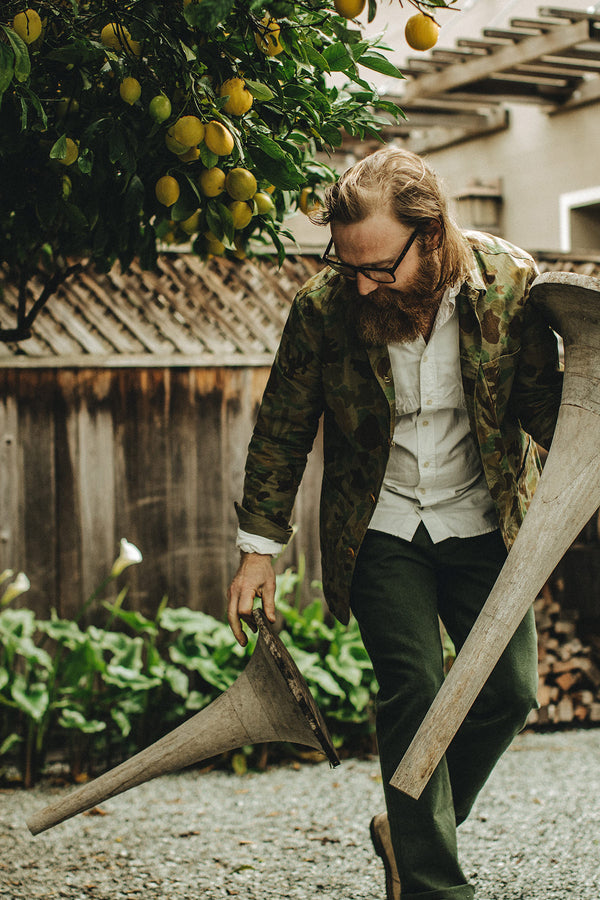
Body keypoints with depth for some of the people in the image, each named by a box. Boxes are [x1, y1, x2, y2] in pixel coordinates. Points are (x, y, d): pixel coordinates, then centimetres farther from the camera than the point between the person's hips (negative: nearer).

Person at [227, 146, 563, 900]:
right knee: (413, 691, -11)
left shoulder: (510, 282, -16)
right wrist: (258, 547, -4)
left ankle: (408, 830, 23)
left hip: (481, 521, 2)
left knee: (510, 689, 0)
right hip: (378, 529, -2)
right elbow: (282, 431, -4)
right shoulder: (323, 305, -17)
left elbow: (545, 400, -4)